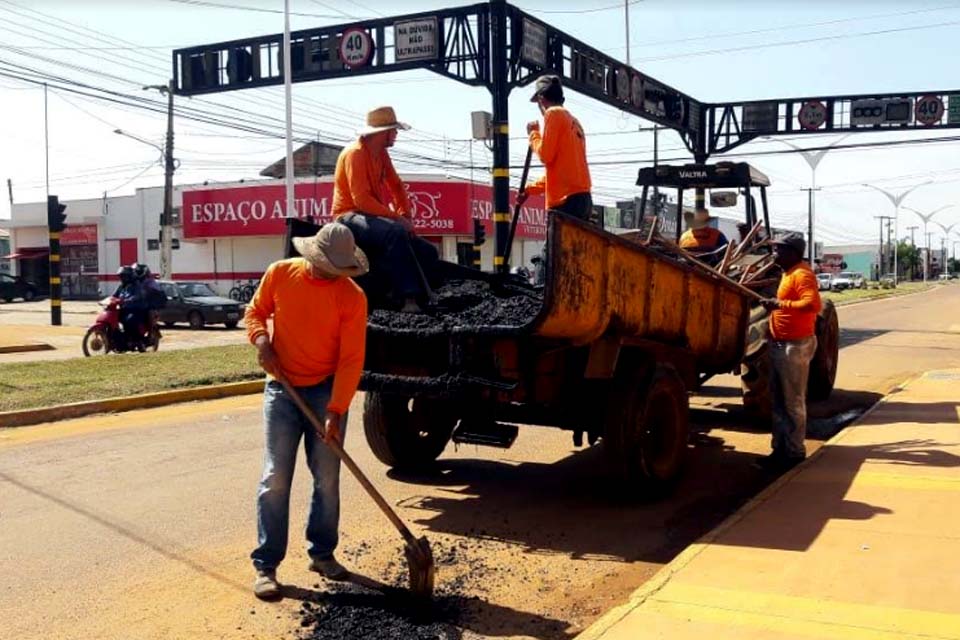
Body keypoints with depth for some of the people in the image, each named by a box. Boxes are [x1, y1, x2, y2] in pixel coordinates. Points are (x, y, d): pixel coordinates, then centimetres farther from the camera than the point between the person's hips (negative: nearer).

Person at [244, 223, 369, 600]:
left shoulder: (352, 296, -12)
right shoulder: (279, 274, -6)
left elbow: (351, 360, -13)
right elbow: (255, 312, 9)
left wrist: (336, 410, -20)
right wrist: (261, 340, -13)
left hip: (326, 390, 0)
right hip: (282, 388, 0)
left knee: (327, 479, 6)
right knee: (275, 479, -2)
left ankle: (322, 553, 22)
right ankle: (265, 565, 4)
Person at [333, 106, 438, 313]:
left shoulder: (381, 154, 13)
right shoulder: (355, 154, -13)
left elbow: (396, 186, 16)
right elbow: (361, 199, -23)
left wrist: (406, 217, -2)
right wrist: (397, 218, -23)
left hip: (375, 218, 9)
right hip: (351, 217, -9)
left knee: (428, 253, -4)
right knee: (396, 231, -38)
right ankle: (410, 298, -39)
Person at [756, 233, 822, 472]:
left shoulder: (802, 275, -16)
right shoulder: (788, 274, 16)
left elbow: (813, 304, -29)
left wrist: (781, 304, -29)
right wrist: (775, 305, 14)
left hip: (795, 346, -10)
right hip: (780, 344, 10)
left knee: (792, 402, -3)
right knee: (779, 401, 15)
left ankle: (794, 452, 5)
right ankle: (780, 448, 23)